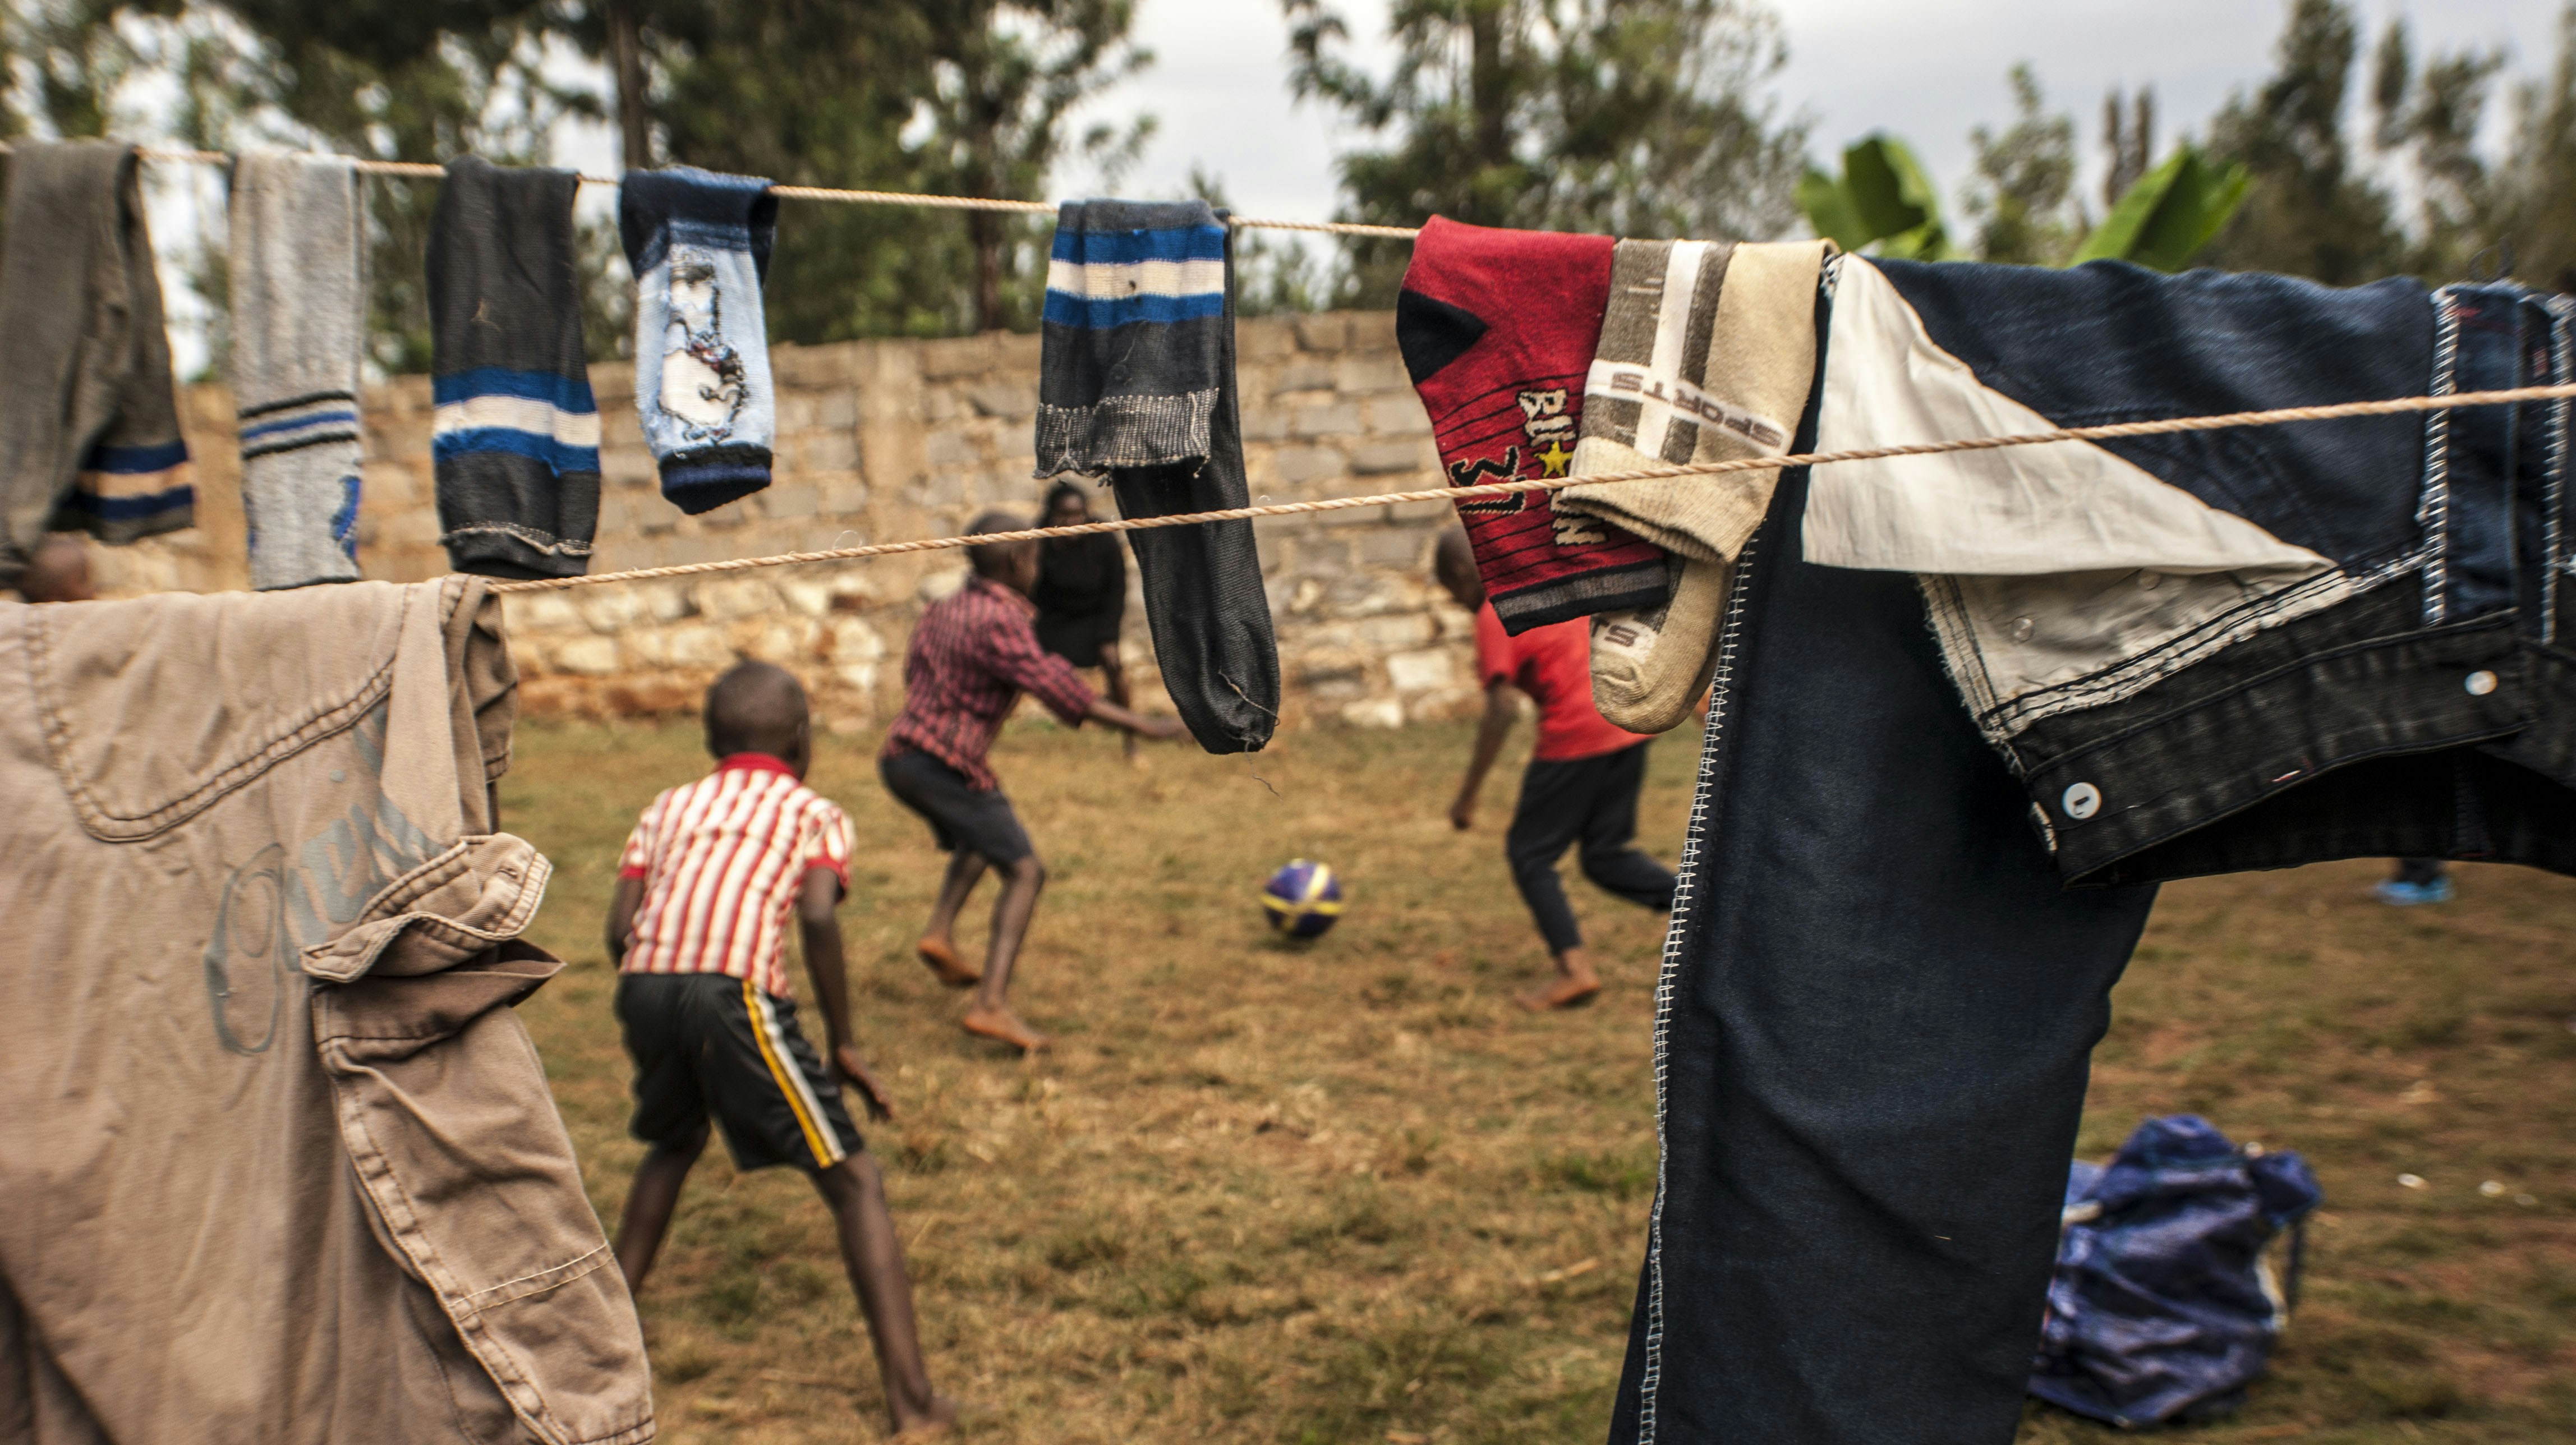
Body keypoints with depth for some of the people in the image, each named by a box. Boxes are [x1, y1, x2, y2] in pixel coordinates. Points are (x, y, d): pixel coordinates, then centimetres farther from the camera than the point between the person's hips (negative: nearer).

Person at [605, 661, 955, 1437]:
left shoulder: (669, 806, 27)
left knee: (675, 1144, 35)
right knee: (853, 1182, 2)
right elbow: (818, 918, -3)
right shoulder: (814, 813, 16)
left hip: (645, 987, 5)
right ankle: (912, 1397, -5)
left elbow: (620, 927, 14)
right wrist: (843, 1044, 2)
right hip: (736, 992, -5)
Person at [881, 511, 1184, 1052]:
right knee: (1024, 872, -8)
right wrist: (1145, 726, -19)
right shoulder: (1000, 622, -15)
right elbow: (1060, 691, -22)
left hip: (900, 757, 9)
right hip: (947, 765, -9)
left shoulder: (945, 608, 12)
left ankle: (941, 929, 16)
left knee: (979, 841, 33)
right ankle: (991, 1004, -20)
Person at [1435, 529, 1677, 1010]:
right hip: (1630, 722, 8)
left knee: (1529, 855, 7)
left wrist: (1467, 797, -11)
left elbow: (1503, 712, -15)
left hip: (1576, 736, -8)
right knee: (1608, 858, 15)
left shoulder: (1495, 617, -6)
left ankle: (1575, 967, -3)